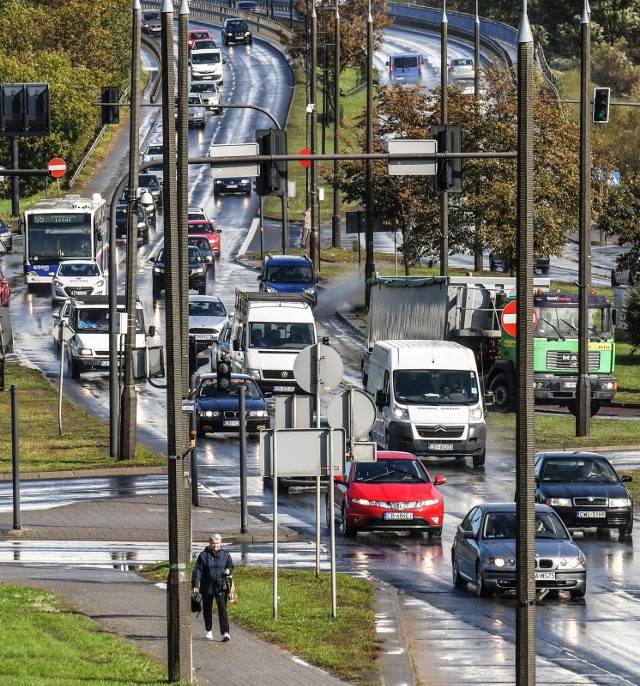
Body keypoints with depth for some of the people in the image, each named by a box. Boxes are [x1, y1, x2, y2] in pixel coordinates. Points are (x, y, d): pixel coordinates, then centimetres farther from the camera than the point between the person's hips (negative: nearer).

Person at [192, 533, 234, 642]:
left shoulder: (225, 555, 5)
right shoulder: (203, 555, 0)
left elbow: (231, 566, 16)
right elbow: (197, 571, -2)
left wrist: (228, 570, -9)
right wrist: (195, 585, -9)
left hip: (221, 587, -1)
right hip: (207, 587, 1)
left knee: (222, 608, -12)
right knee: (207, 609, 12)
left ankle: (225, 632, -17)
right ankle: (209, 631, 30)